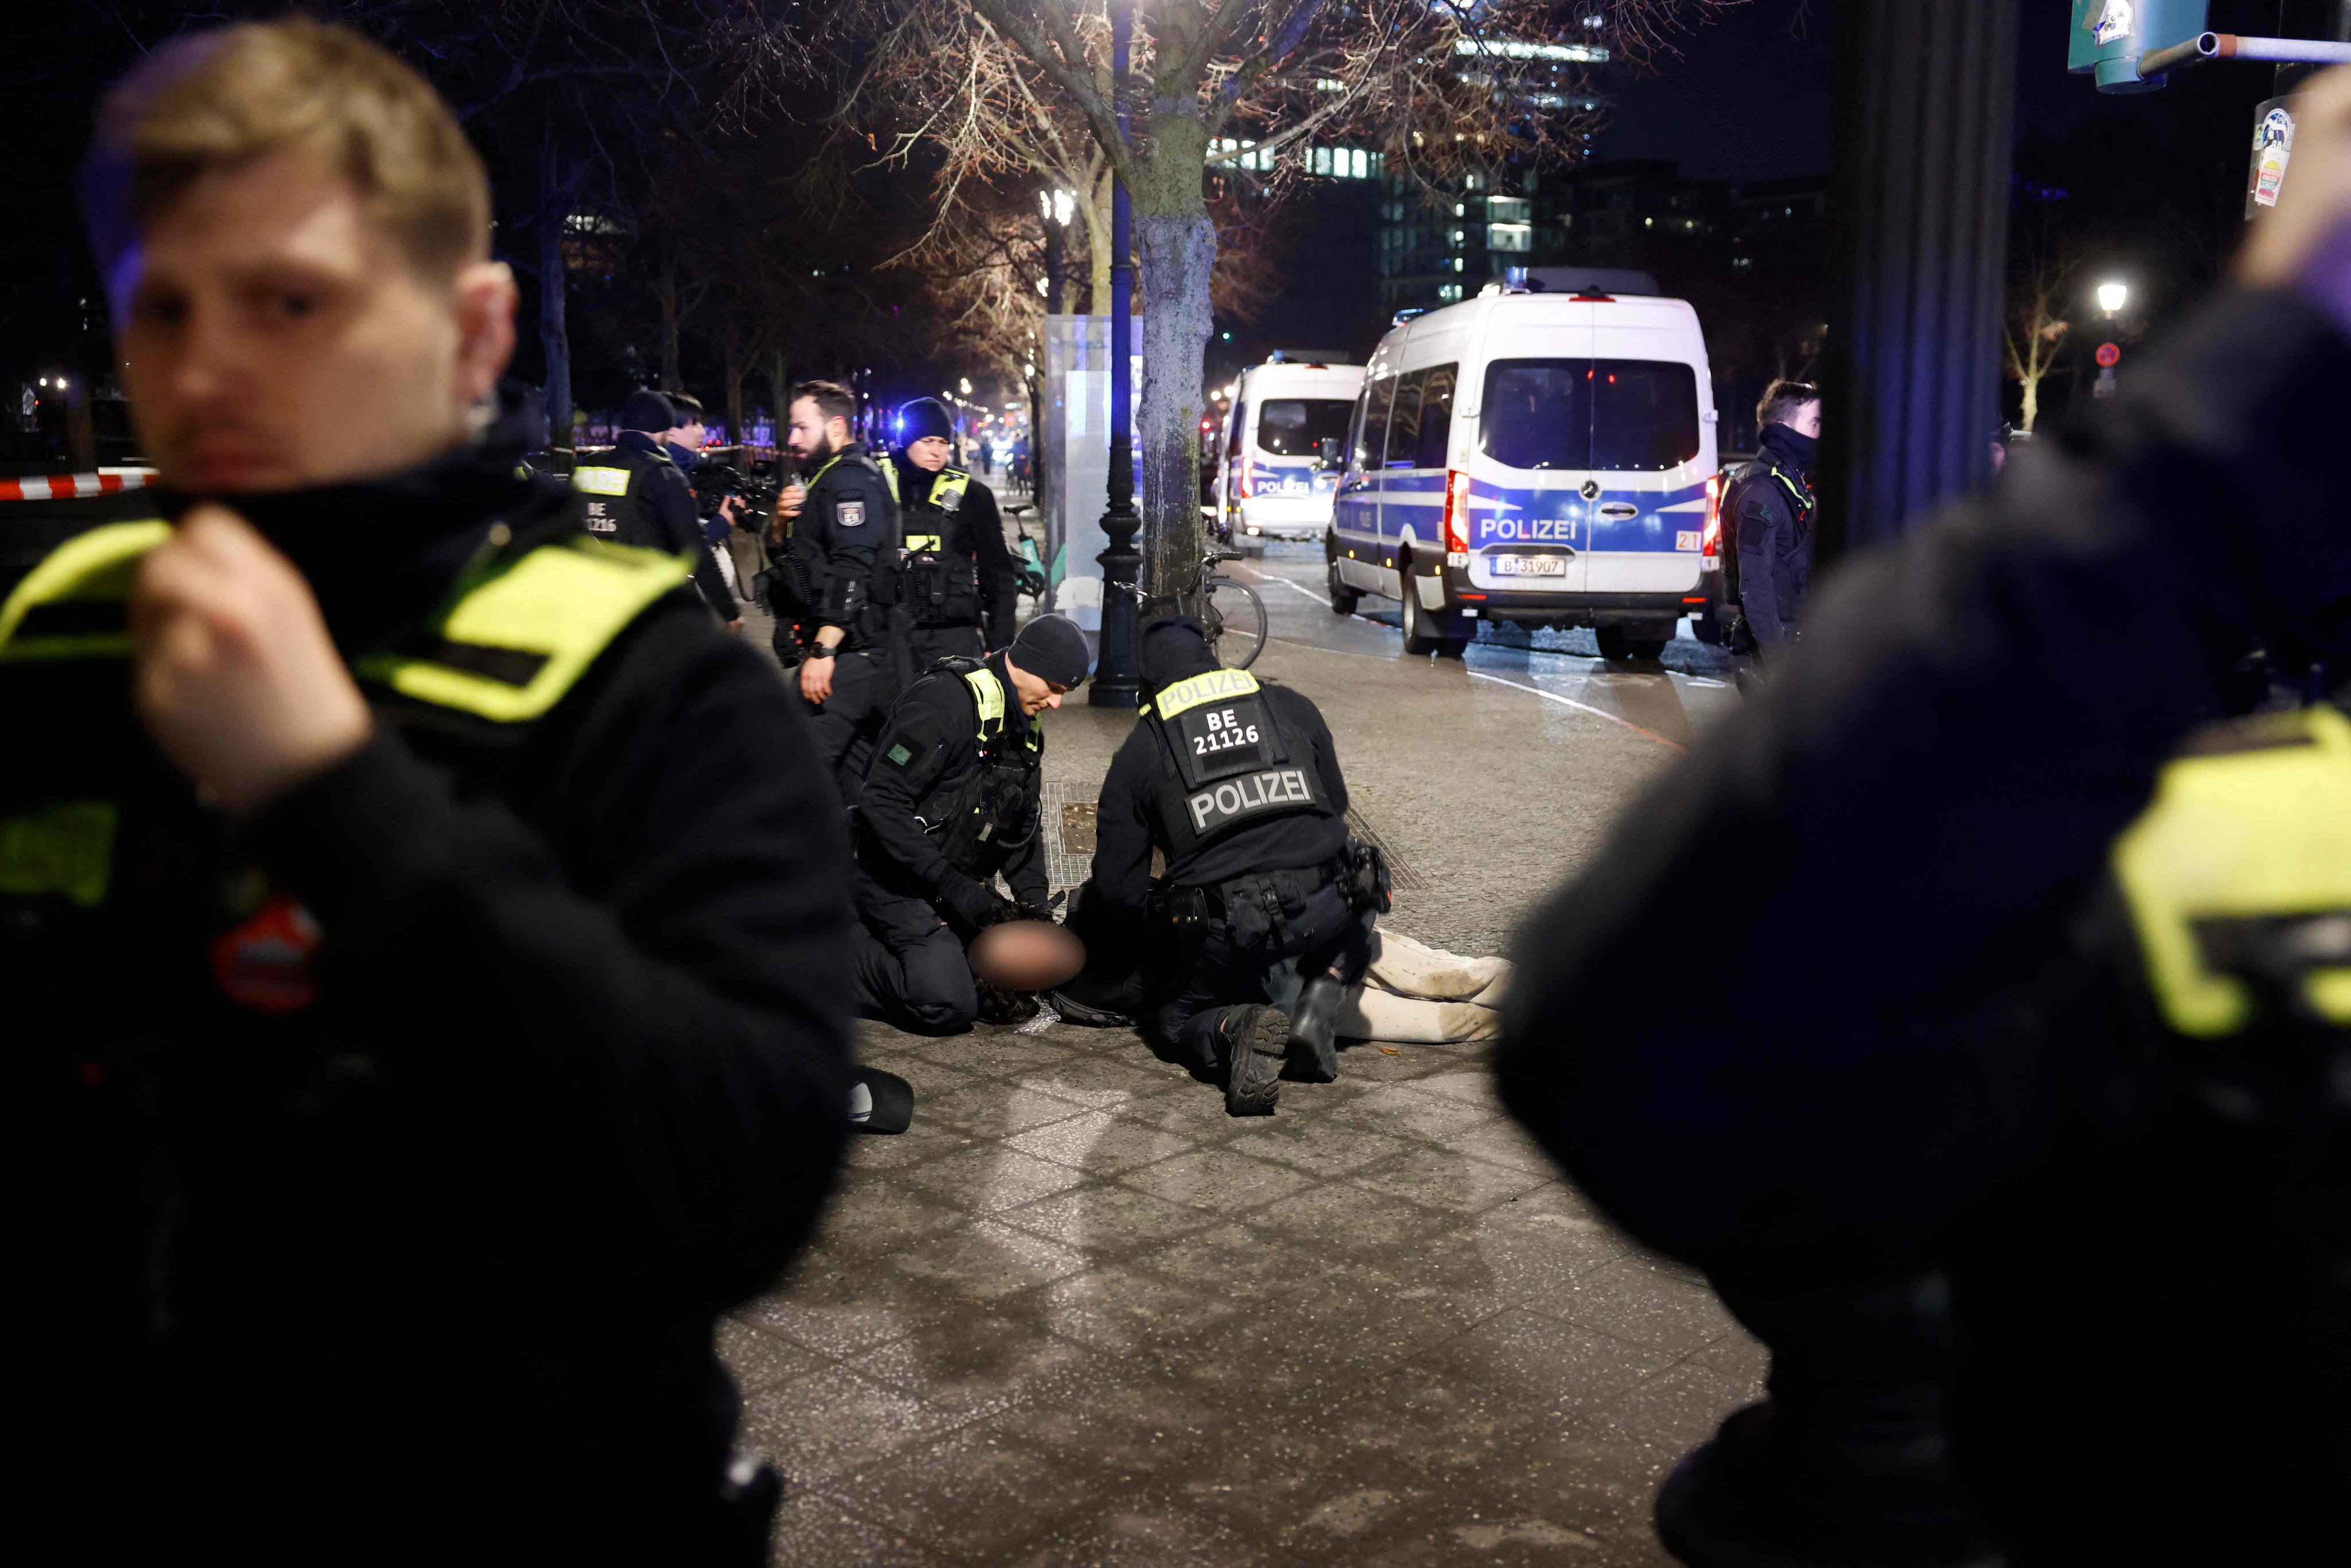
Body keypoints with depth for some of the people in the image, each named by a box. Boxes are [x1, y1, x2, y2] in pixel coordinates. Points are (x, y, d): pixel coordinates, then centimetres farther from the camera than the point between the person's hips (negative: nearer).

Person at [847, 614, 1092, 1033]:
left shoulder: (1026, 728, 9)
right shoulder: (944, 701, -20)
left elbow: (1022, 830, 16)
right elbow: (881, 801, -26)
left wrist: (1034, 903, 0)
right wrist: (953, 888, -25)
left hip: (965, 884, 9)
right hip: (902, 883, -9)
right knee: (947, 1006, -25)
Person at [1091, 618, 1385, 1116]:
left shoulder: (1137, 755, 11)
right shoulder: (1293, 707, 16)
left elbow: (1117, 893, 9)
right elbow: (1337, 805, 23)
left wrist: (1167, 910, 30)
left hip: (1229, 936, -1)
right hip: (1322, 914, 1)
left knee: (1176, 1022, 27)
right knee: (1354, 897, 37)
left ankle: (1238, 1029, -9)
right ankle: (1317, 1006, 9)